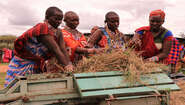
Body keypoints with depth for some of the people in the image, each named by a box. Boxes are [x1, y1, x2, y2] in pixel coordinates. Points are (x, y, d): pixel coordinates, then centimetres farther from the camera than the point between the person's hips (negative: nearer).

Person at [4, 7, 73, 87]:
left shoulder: (58, 33, 2)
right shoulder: (43, 28, -23)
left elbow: (63, 50, -6)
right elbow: (56, 50, -27)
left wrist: (69, 65, -20)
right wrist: (66, 66, -28)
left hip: (37, 65, 8)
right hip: (22, 64, -8)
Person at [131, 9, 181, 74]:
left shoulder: (166, 34, -5)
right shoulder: (143, 31, -2)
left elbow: (165, 53, -10)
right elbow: (134, 40, -19)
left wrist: (153, 59, -29)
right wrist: (135, 41, -43)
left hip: (159, 63, 1)